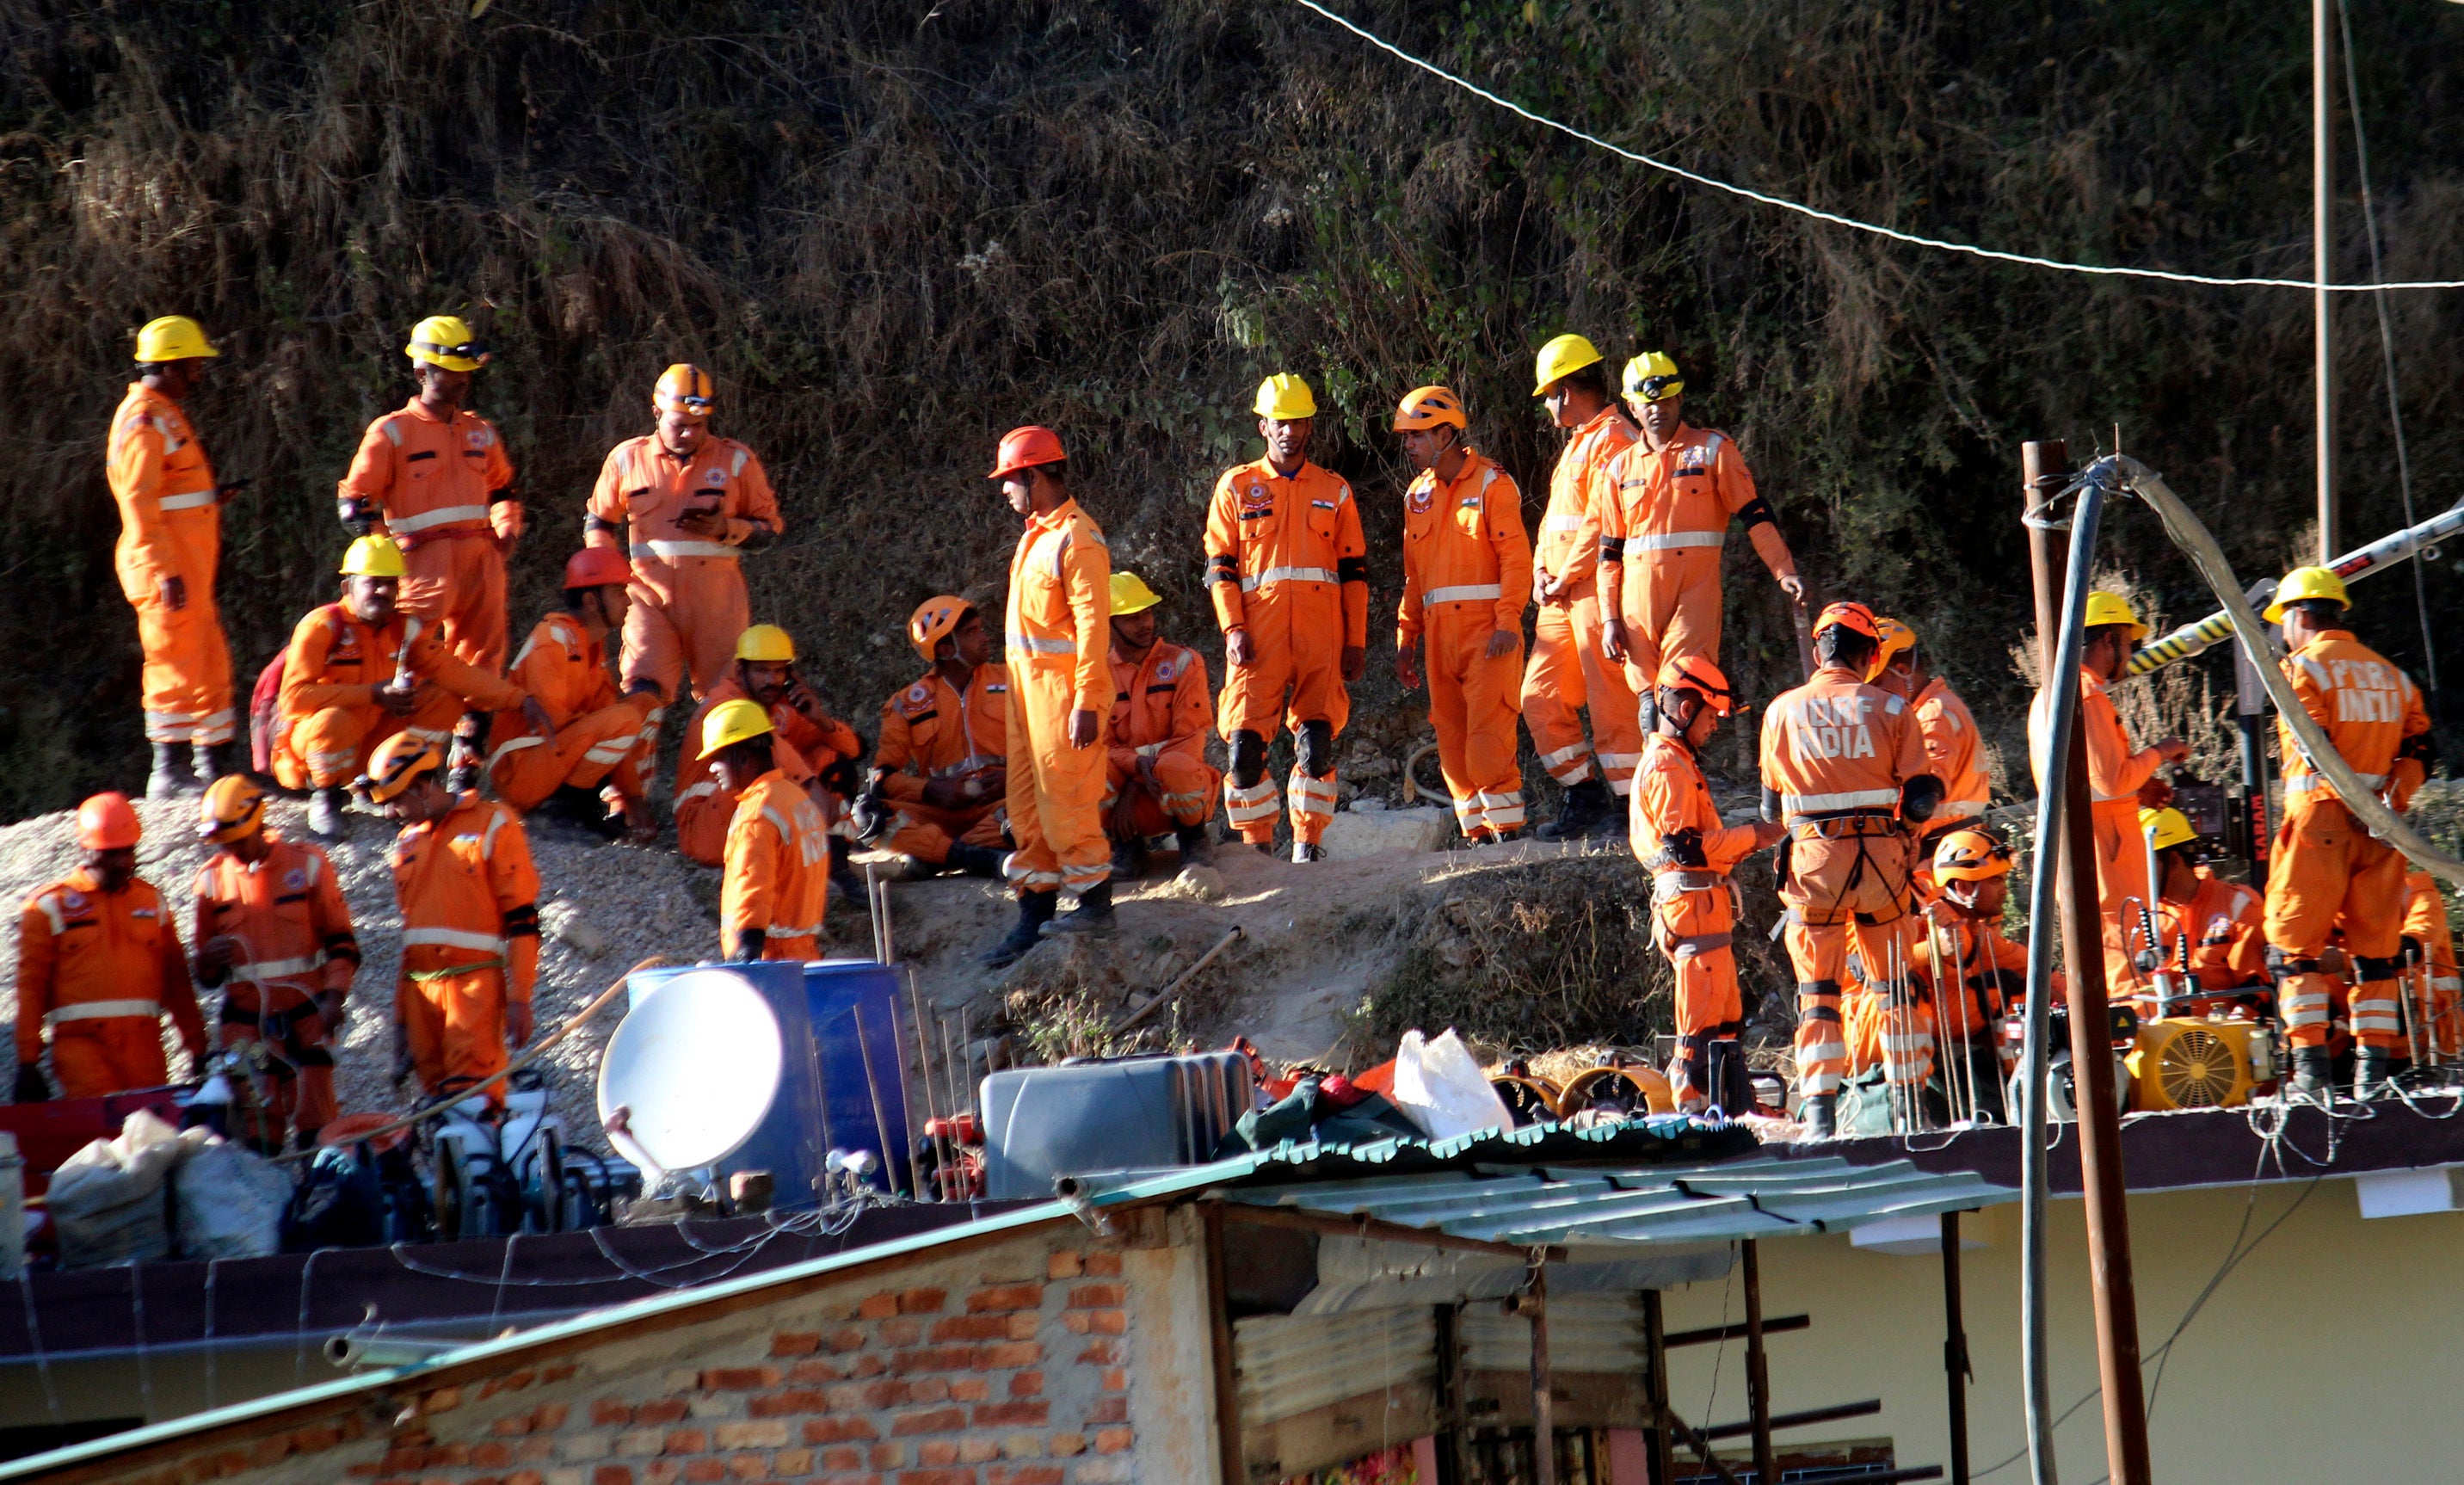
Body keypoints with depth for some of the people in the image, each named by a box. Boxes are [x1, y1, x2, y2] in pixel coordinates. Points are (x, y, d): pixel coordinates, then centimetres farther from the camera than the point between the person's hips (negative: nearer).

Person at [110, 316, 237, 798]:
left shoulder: (168, 415, 19)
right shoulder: (144, 420, -14)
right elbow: (140, 503, -20)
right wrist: (166, 571, -25)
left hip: (189, 567, 10)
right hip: (167, 568, -10)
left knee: (211, 664, 13)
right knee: (176, 667, -7)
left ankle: (214, 765, 19)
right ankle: (169, 772, -3)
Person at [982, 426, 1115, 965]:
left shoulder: (1077, 539, -15)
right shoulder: (1035, 535, 14)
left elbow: (1093, 623, -19)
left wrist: (1086, 702, -22)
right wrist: (1020, 687, 15)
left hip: (1064, 686, -10)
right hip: (1028, 682, 10)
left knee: (1066, 800, -7)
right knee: (1027, 804, 11)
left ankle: (1095, 905, 3)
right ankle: (1033, 915, 16)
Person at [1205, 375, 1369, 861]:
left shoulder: (1335, 492, 16)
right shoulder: (1236, 487, 12)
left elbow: (1354, 570, 15)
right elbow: (1220, 566, 9)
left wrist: (1356, 641, 8)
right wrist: (1233, 628, -4)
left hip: (1321, 635, 1)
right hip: (1258, 635, -1)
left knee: (1317, 743, -6)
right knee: (1246, 743, -10)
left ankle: (1308, 841, 5)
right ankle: (1257, 843, 0)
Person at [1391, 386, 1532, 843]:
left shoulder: (1491, 483, -2)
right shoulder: (1418, 495, 17)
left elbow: (1516, 559, -8)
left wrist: (1507, 622, -18)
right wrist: (1406, 638, 16)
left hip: (1487, 629, -6)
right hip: (1440, 631, 6)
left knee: (1487, 734, -13)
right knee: (1451, 737, 4)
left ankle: (1507, 830, -10)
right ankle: (1476, 834, 8)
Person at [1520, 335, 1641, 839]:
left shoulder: (1613, 439, -9)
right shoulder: (1578, 443, 23)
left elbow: (1603, 523, -17)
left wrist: (1566, 578, -14)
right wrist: (1542, 569, 9)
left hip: (1599, 589, -10)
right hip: (1562, 595, 10)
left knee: (1609, 701, -9)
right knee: (1540, 697, 7)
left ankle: (1629, 808, -4)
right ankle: (1585, 800, 13)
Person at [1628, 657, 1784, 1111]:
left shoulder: (1672, 762, 21)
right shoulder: (1667, 767, -13)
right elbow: (1684, 846, -20)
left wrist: (1745, 840, 12)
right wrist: (1751, 836, -14)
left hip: (1698, 900, 11)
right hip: (1693, 899, -11)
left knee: (1725, 1009, 13)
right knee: (1704, 1011, -10)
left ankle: (1733, 1105, 16)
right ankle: (1694, 1108, -10)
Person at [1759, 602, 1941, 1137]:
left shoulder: (1782, 711, 1)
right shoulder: (1890, 708, -1)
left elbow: (1771, 807, 8)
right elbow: (1918, 800, -3)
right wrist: (1930, 794, 20)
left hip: (1814, 858, 0)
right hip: (1883, 857, 0)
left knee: (1817, 990, 4)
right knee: (1894, 982, 13)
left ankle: (1821, 1112, -5)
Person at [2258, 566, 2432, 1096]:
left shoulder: (2303, 669, -4)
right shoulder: (2391, 674, 17)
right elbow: (2418, 749, 13)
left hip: (2320, 818, -6)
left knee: (2294, 945, 0)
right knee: (2376, 947, 9)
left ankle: (2309, 1067, -8)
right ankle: (2373, 1067, 7)